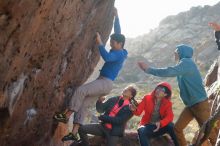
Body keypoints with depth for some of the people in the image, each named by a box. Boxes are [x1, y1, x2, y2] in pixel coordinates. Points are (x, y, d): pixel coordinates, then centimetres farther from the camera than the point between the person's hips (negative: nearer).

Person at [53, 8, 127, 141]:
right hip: (103, 83, 10)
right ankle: (74, 133, -5)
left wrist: (100, 43, -27)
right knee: (84, 104, -1)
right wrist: (116, 17, 27)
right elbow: (118, 33, 26)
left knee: (81, 90, -26)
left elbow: (107, 57, -32)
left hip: (106, 83, -10)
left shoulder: (120, 54, -12)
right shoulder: (118, 50, 15)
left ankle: (66, 115, -16)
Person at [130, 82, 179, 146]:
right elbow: (139, 111, -10)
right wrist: (134, 109, -35)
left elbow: (170, 116, -16)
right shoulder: (147, 98, -2)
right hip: (148, 126, -1)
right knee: (141, 131, -35)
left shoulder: (167, 103, -1)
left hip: (160, 126, 1)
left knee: (171, 126, -30)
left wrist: (160, 123, -35)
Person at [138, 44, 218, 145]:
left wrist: (149, 70, -21)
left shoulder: (187, 62, -17)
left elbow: (169, 72, -26)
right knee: (177, 128, 3)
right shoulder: (183, 64, 13)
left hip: (200, 104, -9)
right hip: (190, 104, 9)